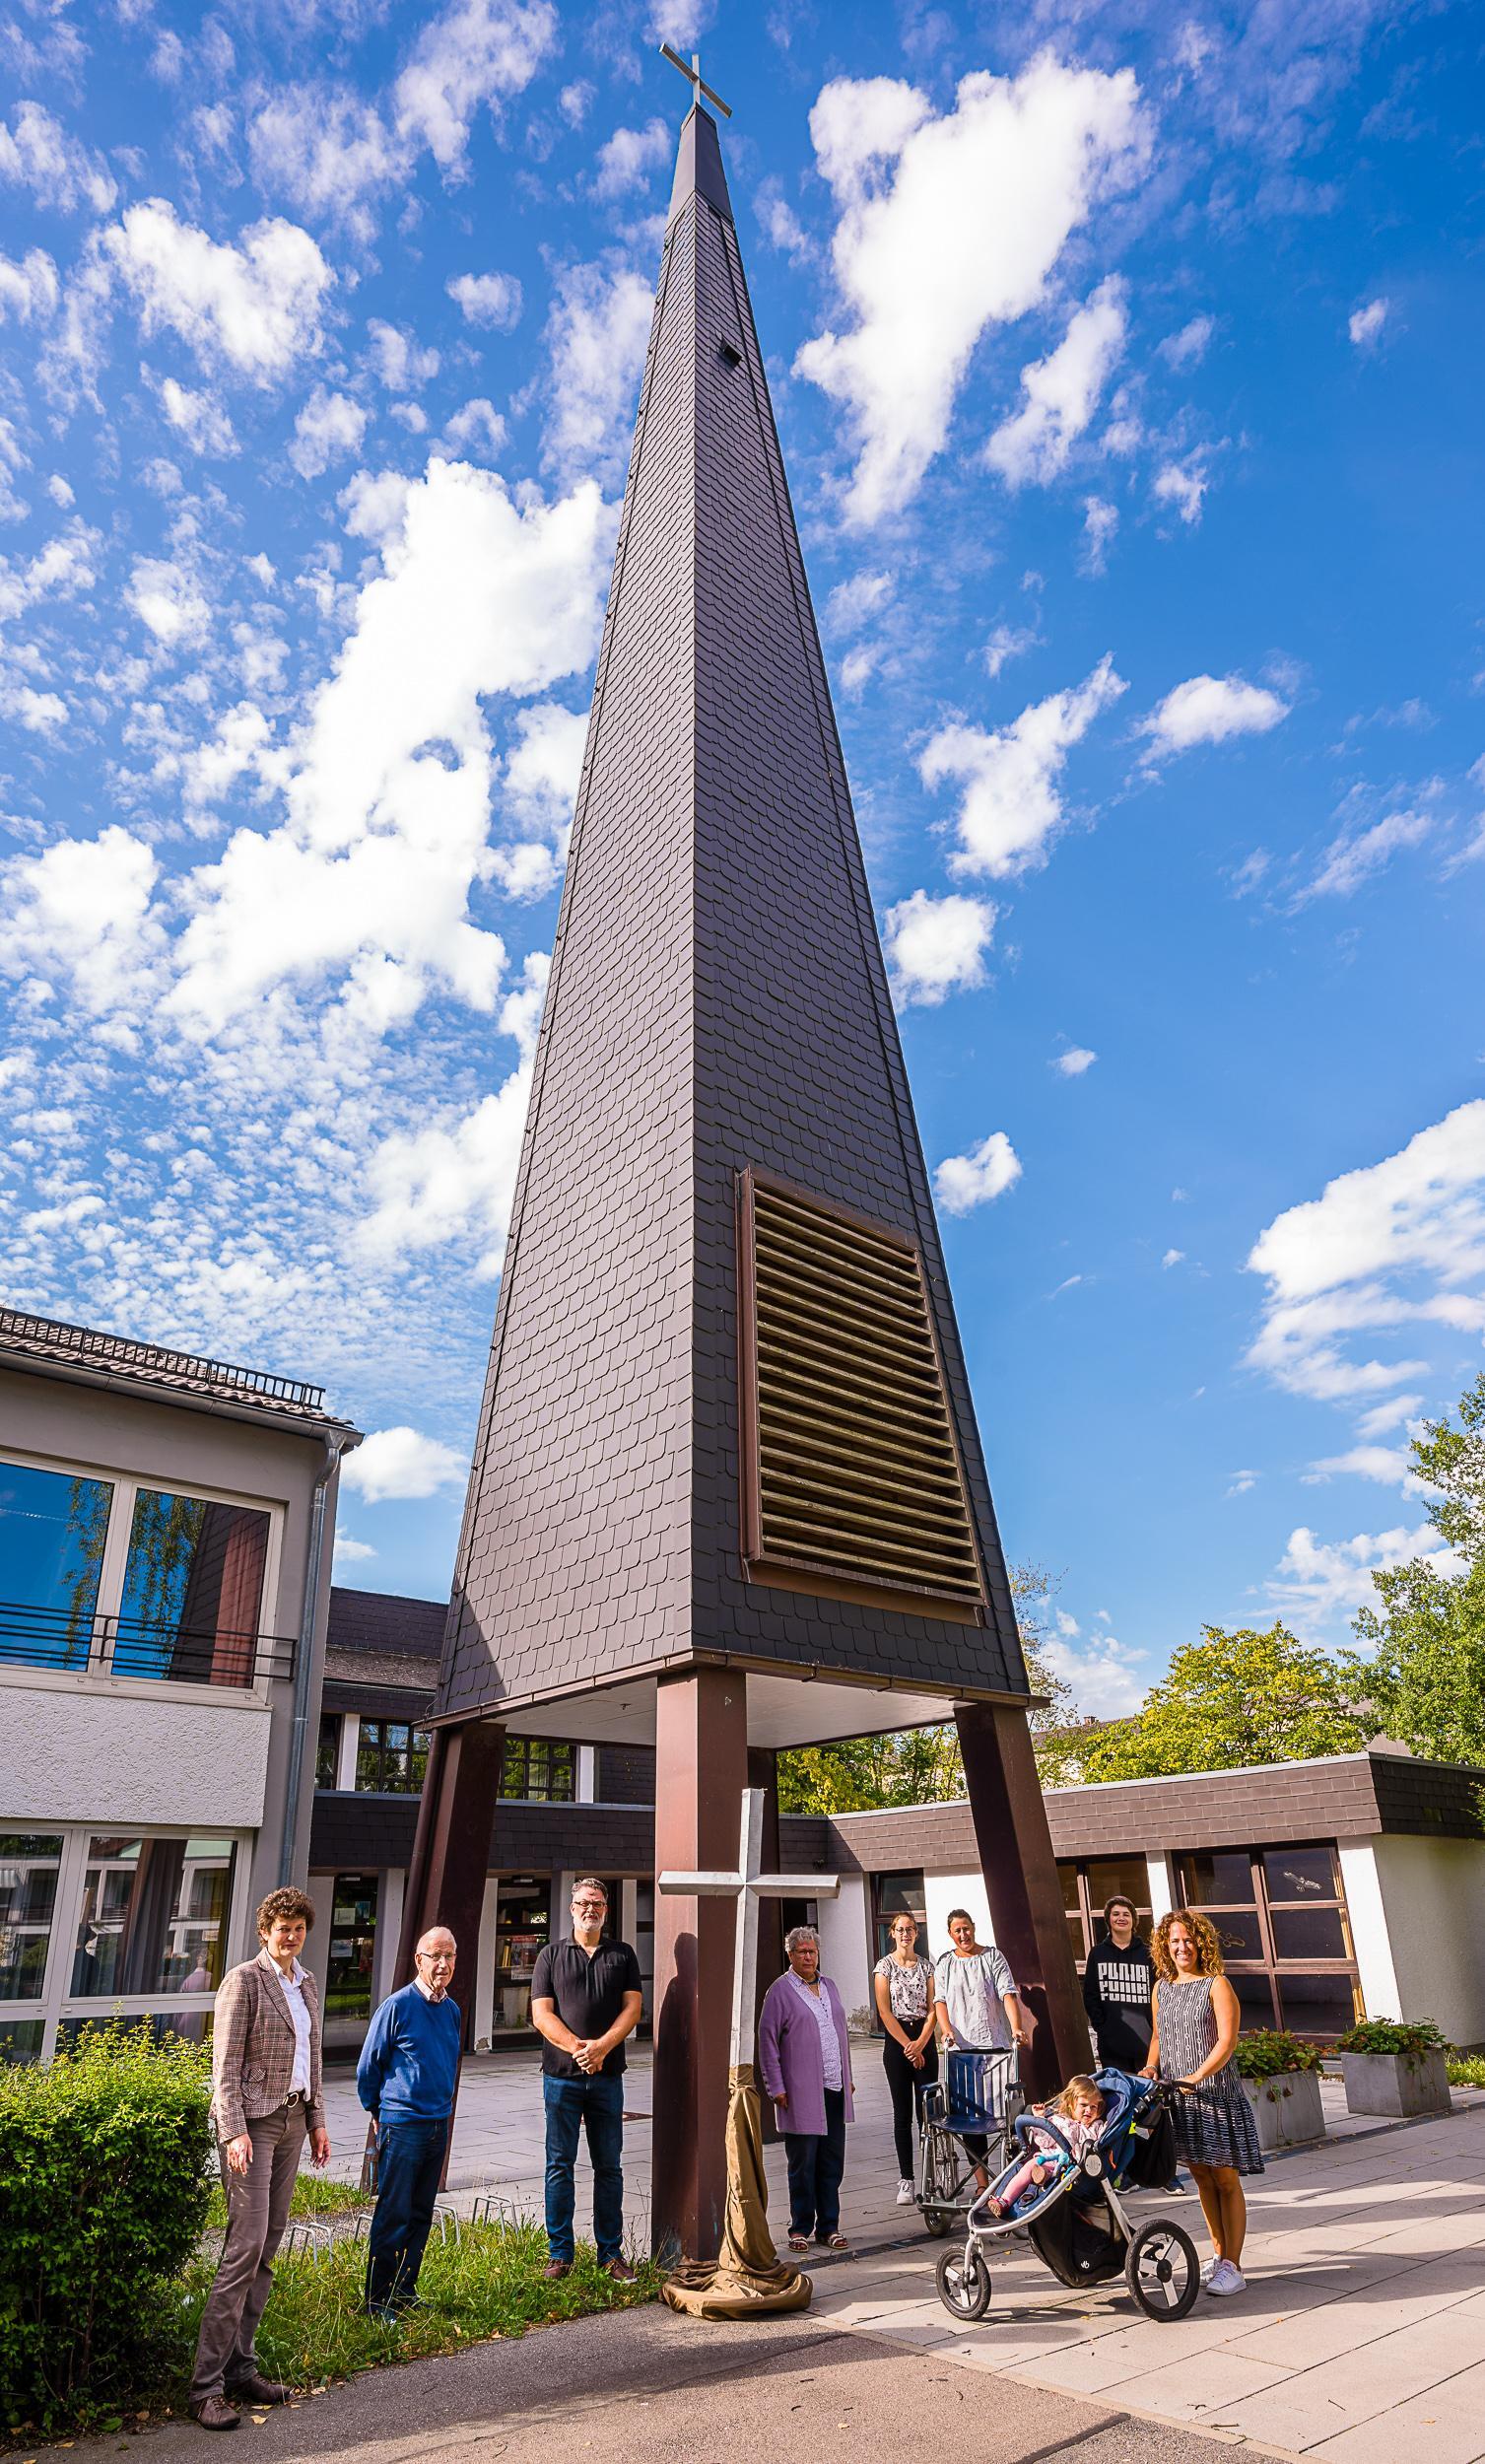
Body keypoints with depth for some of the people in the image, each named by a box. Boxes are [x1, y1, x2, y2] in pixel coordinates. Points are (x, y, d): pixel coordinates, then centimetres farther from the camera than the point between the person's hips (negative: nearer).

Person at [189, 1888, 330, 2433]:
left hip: (291, 2118, 7)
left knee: (268, 2246, 10)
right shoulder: (244, 1980, -10)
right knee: (246, 2244, -10)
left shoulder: (307, 1984, 12)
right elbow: (225, 2063, -12)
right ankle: (207, 2384, -3)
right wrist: (234, 2130, -19)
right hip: (251, 2121, -7)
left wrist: (317, 2119, 17)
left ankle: (240, 2366, 18)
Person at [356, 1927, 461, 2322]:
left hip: (439, 2124, 6)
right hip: (402, 2124, -6)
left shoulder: (452, 2010, 5)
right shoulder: (398, 2006, -13)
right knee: (393, 2215, -1)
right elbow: (368, 2067, -3)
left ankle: (405, 2290, 25)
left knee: (420, 2214, 14)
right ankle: (378, 2300, 10)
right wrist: (378, 2111, 6)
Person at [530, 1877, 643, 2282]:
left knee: (609, 2166, 7)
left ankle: (611, 2252, 16)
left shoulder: (622, 1955, 9)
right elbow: (541, 2014, -2)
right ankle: (560, 2253, 14)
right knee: (560, 2166, 3)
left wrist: (602, 2046, -15)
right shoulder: (552, 1955, 5)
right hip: (561, 2075, -1)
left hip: (607, 2076, 1)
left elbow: (632, 2007, 0)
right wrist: (577, 2048, -16)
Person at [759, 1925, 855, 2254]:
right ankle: (800, 2228, 15)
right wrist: (775, 2087, -9)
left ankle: (828, 2226, 21)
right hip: (801, 2092, -5)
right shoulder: (780, 1990, -6)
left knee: (832, 2162, 10)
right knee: (803, 2163, 2)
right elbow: (767, 2039, -6)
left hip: (835, 2090, 6)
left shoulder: (828, 1985, 13)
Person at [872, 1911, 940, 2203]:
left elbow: (932, 2008, 2)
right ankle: (906, 2180, 7)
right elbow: (884, 2010, -6)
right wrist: (907, 2045, -10)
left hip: (924, 2039, 2)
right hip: (896, 2039, -2)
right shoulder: (885, 1966, -1)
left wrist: (920, 2044, -10)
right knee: (903, 2113, 2)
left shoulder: (927, 1965, 6)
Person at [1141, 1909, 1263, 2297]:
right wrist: (1151, 2068, 1)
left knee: (1225, 2178, 1)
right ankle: (1219, 2254, 26)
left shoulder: (1216, 1984, -8)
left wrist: (1194, 2078, -23)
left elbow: (1226, 2041, -15)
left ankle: (1232, 2266, 7)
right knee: (1201, 2176, 14)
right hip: (1177, 2095, 5)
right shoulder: (1162, 1987, 10)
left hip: (1215, 2092, -5)